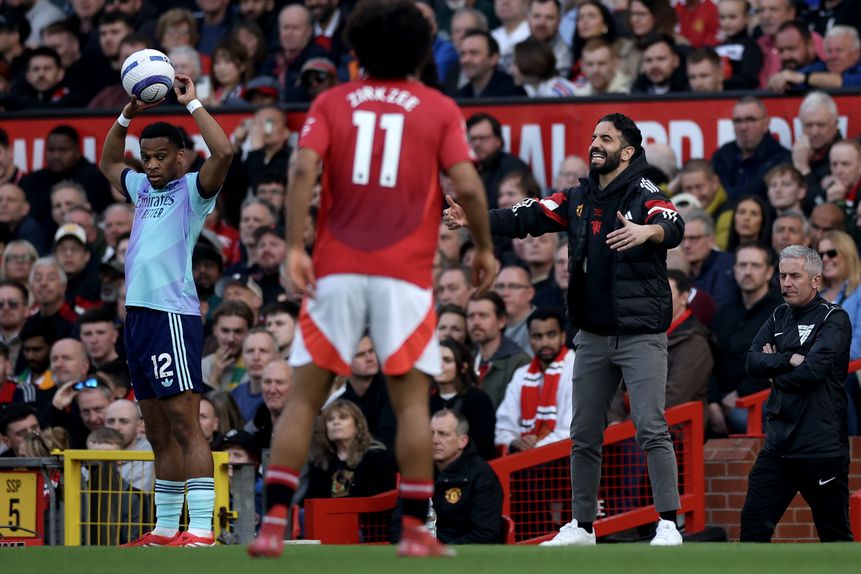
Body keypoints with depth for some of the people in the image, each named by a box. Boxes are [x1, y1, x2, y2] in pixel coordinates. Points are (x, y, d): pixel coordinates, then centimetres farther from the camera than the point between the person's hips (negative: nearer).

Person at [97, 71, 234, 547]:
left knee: (184, 423, -13)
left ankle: (201, 530, -18)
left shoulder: (192, 189, -3)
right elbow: (108, 163, 37)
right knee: (158, 431, 11)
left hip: (173, 315, -8)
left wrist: (191, 102, -11)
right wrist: (126, 116, 22)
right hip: (138, 313, 8)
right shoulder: (143, 189, 19)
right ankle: (166, 529, 14)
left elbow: (224, 152, -21)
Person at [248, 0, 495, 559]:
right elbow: (466, 184, -4)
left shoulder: (331, 103, 9)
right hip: (405, 274, -1)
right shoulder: (440, 109, 6)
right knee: (411, 398, 3)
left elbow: (304, 169, -6)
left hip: (335, 268, 1)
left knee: (306, 396, 5)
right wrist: (485, 247, 10)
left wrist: (295, 247, -9)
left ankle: (274, 522, -3)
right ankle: (415, 530, -2)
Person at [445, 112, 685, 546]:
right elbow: (526, 219, 5)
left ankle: (669, 526, -10)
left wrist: (648, 231, -49)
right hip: (592, 335, 6)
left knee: (651, 428, -12)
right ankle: (581, 525, 20)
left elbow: (673, 229, -26)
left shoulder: (644, 195, -7)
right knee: (583, 434, 10)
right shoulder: (578, 198, 10)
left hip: (641, 335, -6)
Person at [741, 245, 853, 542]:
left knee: (835, 534, 3)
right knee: (754, 523, 0)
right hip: (779, 445, 6)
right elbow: (753, 362, 3)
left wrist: (774, 366, -3)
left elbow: (813, 370, -19)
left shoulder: (833, 319, -6)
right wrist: (790, 360, -12)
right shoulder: (779, 317, 14)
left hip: (821, 448, -6)